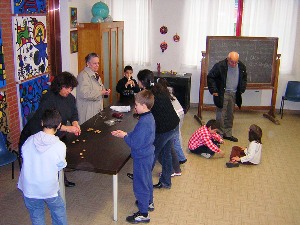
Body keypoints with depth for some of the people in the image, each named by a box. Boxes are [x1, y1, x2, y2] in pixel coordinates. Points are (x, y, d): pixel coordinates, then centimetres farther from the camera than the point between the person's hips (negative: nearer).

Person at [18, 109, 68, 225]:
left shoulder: (28, 141, -14)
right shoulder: (60, 146, -22)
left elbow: (24, 157, 3)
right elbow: (61, 166, -7)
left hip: (29, 188, 3)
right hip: (49, 189, -2)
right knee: (59, 210, 25)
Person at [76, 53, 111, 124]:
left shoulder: (96, 75, 16)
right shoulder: (83, 75, -15)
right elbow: (85, 94, -26)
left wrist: (105, 92, 6)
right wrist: (101, 92, -18)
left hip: (97, 109, 9)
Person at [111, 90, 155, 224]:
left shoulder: (143, 123, -30)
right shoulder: (149, 117, 0)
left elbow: (135, 143, -27)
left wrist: (124, 136, -12)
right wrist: (126, 133, -1)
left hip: (142, 158, -10)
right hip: (148, 154, 10)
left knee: (140, 185, 4)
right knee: (147, 180, 26)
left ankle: (143, 214, 17)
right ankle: (148, 202, 46)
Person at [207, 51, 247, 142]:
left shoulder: (241, 67, 0)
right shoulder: (220, 66, -16)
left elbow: (244, 79, 17)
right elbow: (210, 77, -8)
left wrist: (242, 90, 6)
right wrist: (213, 90, -11)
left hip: (234, 94, 5)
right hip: (222, 94, -5)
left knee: (230, 115, 14)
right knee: (221, 115, -4)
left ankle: (228, 134, 26)